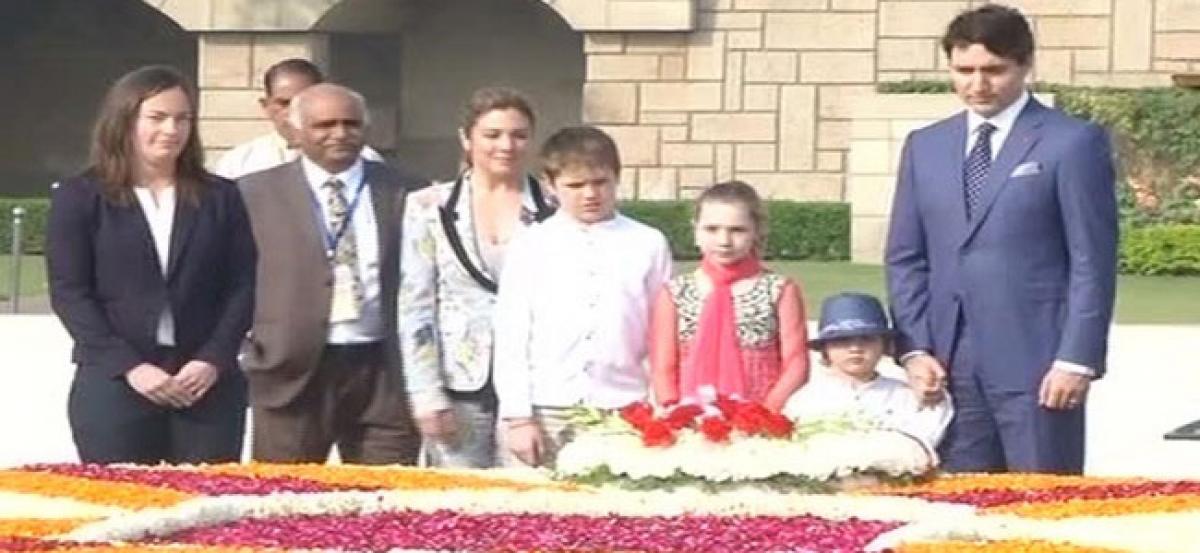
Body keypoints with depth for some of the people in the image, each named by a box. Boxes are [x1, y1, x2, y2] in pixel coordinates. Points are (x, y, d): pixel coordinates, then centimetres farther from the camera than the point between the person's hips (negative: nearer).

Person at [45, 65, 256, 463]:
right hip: (112, 383, -2)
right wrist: (129, 366, -12)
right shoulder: (79, 198, 5)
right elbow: (68, 294, -2)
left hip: (207, 382, 2)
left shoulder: (220, 198, 12)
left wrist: (213, 360, -8)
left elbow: (243, 287, 7)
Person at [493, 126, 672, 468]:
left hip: (622, 414, 0)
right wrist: (517, 416, -1)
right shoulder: (530, 246, 7)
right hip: (544, 415, 0)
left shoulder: (648, 245, 6)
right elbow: (510, 336, 5)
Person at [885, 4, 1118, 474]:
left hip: (1036, 364, -4)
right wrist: (914, 349, 3)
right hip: (949, 366, 4)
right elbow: (905, 259, 14)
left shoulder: (1073, 143, -1)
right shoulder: (925, 147, 14)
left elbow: (1092, 262, -4)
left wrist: (1076, 360, -11)